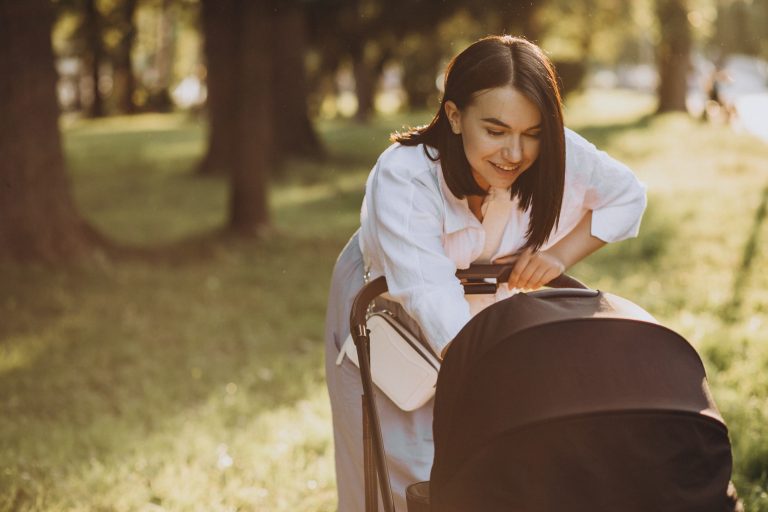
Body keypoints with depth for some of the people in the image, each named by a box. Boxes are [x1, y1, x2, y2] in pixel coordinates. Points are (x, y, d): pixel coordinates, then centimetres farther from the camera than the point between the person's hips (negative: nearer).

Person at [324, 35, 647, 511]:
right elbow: (434, 301, -48)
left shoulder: (558, 154, -26)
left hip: (485, 311, 3)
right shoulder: (403, 178, -38)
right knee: (406, 473, 1)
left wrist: (561, 255, -23)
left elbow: (628, 195, -7)